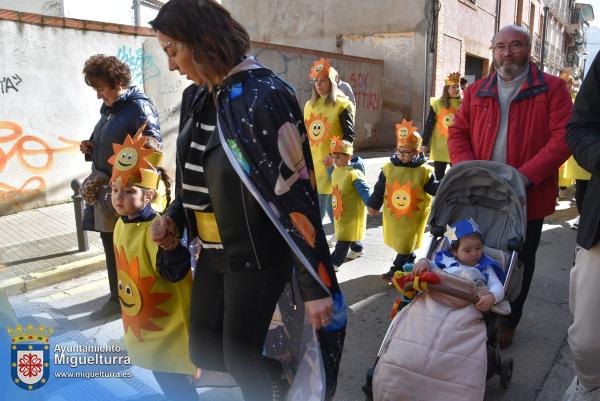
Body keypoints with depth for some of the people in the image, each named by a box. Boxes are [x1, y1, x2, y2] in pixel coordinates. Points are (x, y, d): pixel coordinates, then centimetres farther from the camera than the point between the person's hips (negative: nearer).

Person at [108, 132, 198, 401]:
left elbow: (174, 272, -34)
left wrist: (170, 246, -53)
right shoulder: (121, 224, 1)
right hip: (143, 322, 9)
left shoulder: (154, 229, -26)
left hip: (168, 321, -8)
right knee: (162, 374, 23)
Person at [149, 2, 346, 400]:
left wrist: (316, 286, -22)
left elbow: (296, 193, -23)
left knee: (239, 358, 6)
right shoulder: (208, 97, 5)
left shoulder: (261, 97, -20)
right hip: (214, 252, 8)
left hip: (257, 256, -8)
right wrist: (174, 217, 3)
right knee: (203, 353, 17)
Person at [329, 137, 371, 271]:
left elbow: (364, 191, -28)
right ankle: (357, 249, 51)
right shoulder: (336, 171, 3)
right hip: (340, 212, 9)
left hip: (352, 214, -9)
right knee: (348, 234, 27)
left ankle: (334, 263, 5)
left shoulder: (354, 174, -24)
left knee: (343, 240, -3)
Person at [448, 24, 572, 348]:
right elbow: (457, 133, 5)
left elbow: (562, 138, -11)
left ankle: (507, 323, 31)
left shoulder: (552, 88, -2)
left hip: (528, 197, -2)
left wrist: (524, 175, -23)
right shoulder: (476, 91, 9)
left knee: (519, 262, 13)